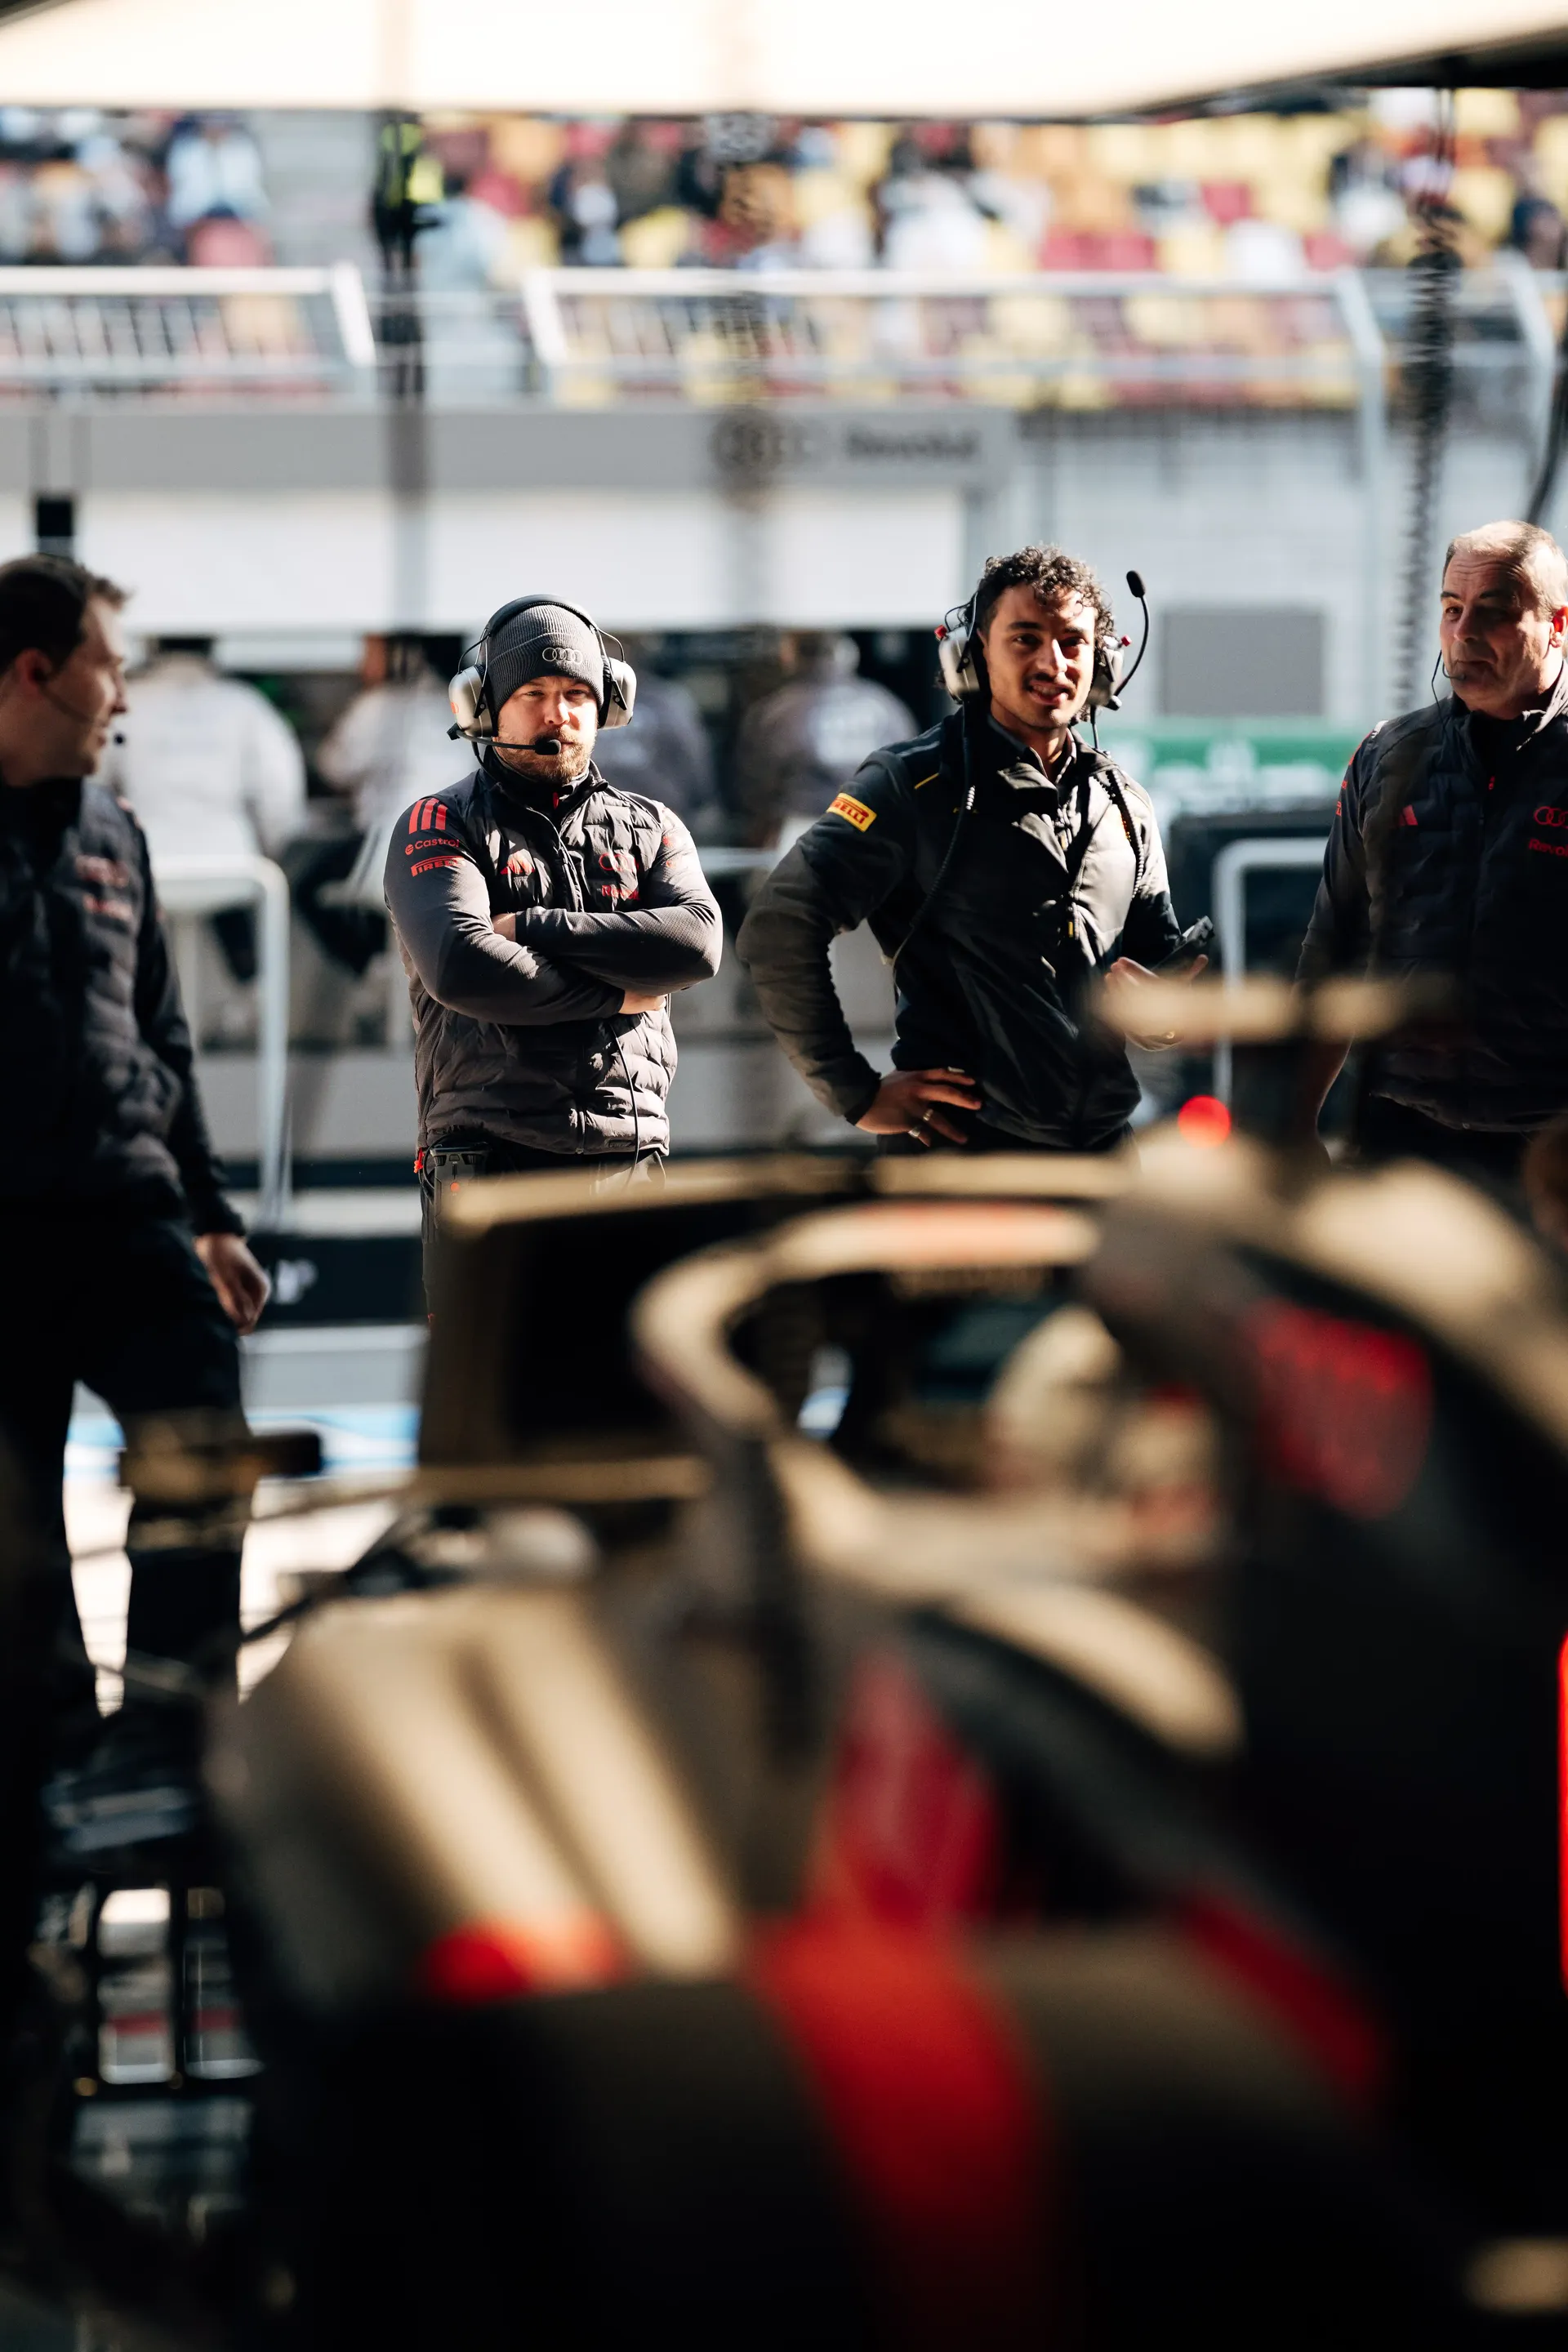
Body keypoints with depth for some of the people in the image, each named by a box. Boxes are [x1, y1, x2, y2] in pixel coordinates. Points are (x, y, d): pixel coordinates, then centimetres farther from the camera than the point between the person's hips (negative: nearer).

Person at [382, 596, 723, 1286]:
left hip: (628, 1169, 4)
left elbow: (697, 943, -6)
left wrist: (533, 930, -11)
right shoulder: (440, 827, 4)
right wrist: (614, 995, -7)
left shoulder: (649, 828, 16)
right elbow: (461, 969, -15)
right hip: (493, 1168, -4)